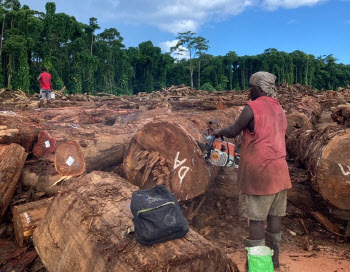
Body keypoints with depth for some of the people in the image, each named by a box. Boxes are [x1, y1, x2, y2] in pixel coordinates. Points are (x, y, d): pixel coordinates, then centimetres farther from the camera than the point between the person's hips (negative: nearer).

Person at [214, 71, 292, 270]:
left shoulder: (252, 107, -10)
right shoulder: (280, 109, 13)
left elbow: (233, 132, -3)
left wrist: (219, 132, 17)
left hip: (259, 170, -7)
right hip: (278, 168, 7)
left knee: (257, 217, 1)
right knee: (275, 214, 13)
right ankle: (273, 258, 26)